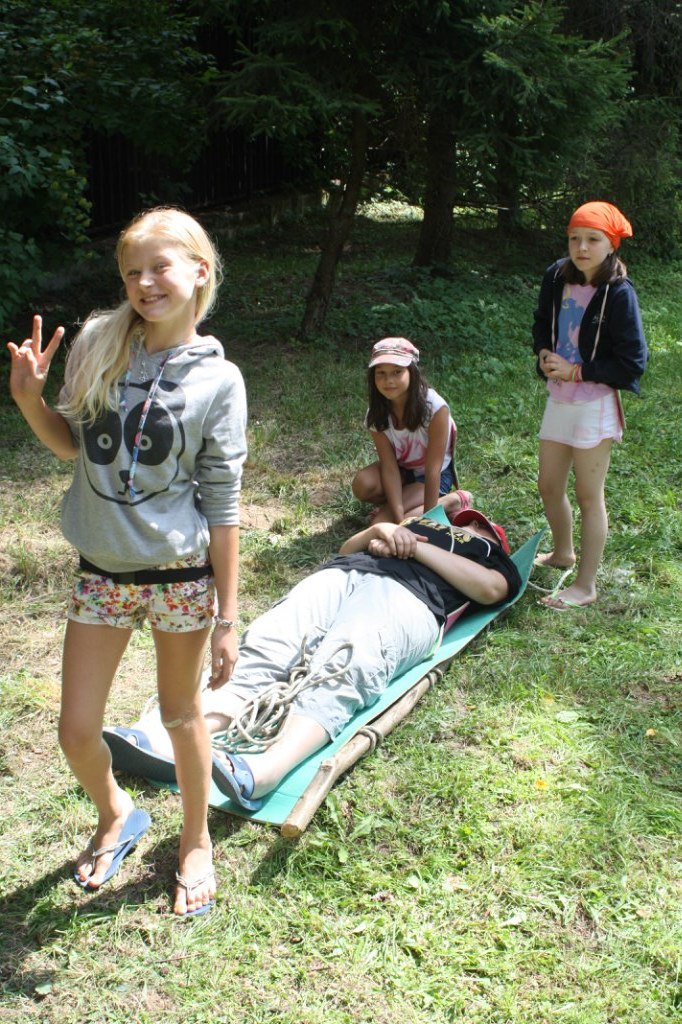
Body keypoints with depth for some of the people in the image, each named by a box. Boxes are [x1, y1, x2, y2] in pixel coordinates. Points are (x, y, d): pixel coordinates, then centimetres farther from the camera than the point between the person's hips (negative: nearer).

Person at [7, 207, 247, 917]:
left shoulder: (217, 379, -9)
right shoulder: (96, 343, -3)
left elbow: (221, 505, -7)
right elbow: (71, 443, 11)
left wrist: (226, 617, -7)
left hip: (181, 573, -3)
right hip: (101, 571, 3)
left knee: (181, 716, 14)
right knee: (76, 734, 9)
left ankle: (196, 840, 41)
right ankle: (116, 816, 43)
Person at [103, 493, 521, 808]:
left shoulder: (492, 558, 33)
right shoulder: (422, 523, 45)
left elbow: (492, 588, 8)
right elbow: (346, 550, 36)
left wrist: (418, 547, 8)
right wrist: (377, 531, 15)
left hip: (406, 598, -4)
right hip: (338, 577, 4)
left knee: (334, 679, -35)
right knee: (258, 654, -24)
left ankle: (259, 773, -61)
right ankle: (163, 741, -46)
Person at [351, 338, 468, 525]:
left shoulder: (435, 408, -30)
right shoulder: (376, 414, -17)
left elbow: (432, 469, -27)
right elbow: (389, 467, -21)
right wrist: (399, 518, -30)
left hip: (436, 475, -3)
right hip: (402, 469, 4)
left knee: (381, 523, -23)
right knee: (363, 485, -28)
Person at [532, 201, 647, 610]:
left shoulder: (619, 293, -16)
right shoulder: (557, 277, 0)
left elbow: (633, 363, -15)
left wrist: (576, 371, -16)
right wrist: (545, 354, -4)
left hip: (595, 404, -6)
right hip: (559, 397, 6)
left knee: (588, 495, 1)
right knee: (549, 486, 17)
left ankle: (586, 585, 13)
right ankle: (563, 552, 43)